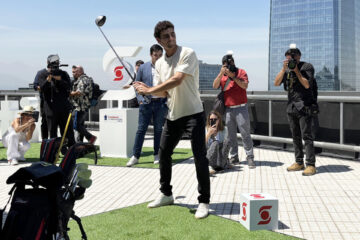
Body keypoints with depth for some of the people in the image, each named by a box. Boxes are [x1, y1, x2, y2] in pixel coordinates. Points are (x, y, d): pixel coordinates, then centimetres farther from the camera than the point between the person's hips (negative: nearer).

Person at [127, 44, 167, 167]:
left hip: (160, 103, 0)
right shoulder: (143, 68, 6)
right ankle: (135, 156, 6)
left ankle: (157, 155, 18)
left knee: (158, 130, 8)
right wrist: (140, 99, -1)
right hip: (146, 103, 0)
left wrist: (167, 103, -2)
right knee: (141, 129, 0)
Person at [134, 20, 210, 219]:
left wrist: (149, 90, -20)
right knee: (163, 154, 13)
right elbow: (164, 92, 9)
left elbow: (177, 80, -24)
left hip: (193, 113, -7)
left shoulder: (188, 54, -12)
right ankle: (166, 194, 31)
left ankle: (204, 202, 3)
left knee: (200, 157, -9)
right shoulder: (159, 63, 8)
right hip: (173, 115, 7)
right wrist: (145, 89, -11)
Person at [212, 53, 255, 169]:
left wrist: (233, 76, -16)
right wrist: (221, 73, -11)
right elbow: (215, 86, -1)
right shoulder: (222, 75, 13)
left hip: (241, 108, -4)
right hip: (228, 109, 4)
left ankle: (250, 157, -3)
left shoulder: (241, 72, 3)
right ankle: (234, 157, 12)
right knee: (230, 135, 6)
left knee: (245, 134, -4)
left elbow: (245, 85, -11)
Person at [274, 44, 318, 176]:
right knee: (295, 136, 10)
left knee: (306, 135, -9)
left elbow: (307, 85, -13)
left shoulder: (307, 67, -3)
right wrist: (284, 69, -10)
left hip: (304, 106, -6)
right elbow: (276, 83, 0)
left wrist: (296, 71, -15)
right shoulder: (287, 69, 12)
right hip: (291, 107, 6)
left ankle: (311, 165, -8)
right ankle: (299, 163, 17)